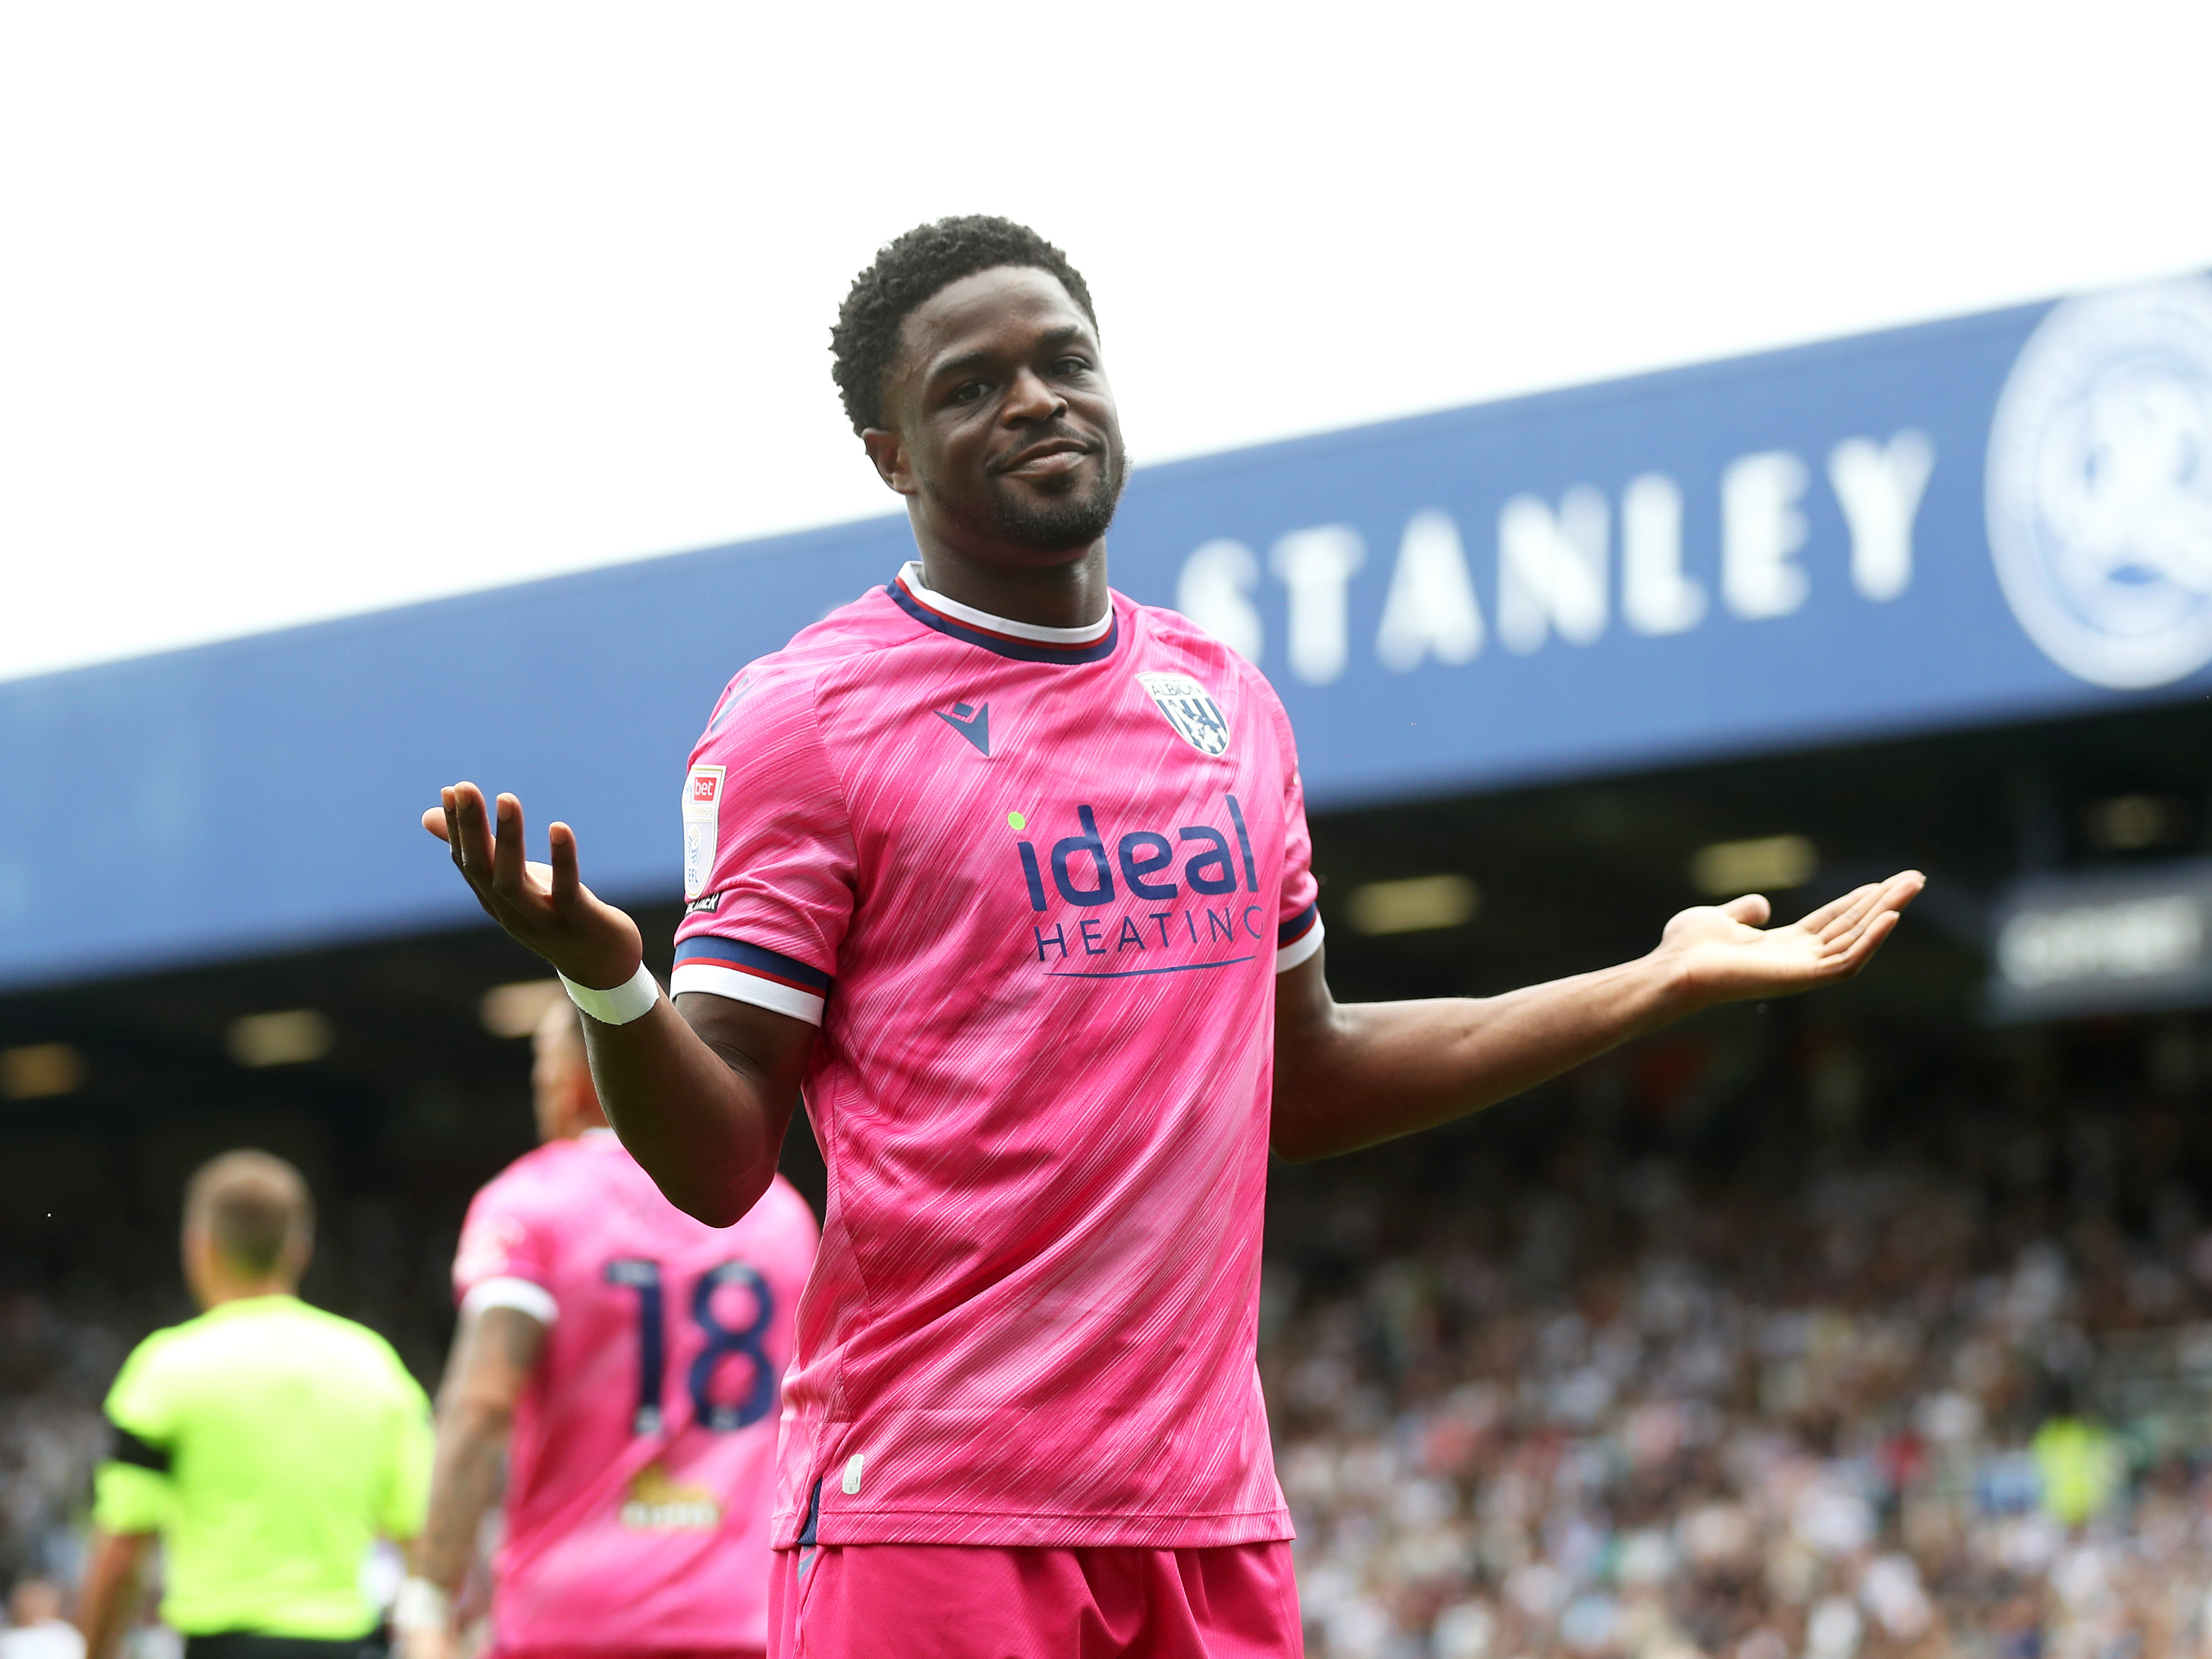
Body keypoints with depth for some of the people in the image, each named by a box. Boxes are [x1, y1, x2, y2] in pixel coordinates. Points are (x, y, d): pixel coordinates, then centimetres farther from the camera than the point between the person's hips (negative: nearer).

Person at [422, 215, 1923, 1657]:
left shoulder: (1229, 703, 15)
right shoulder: (803, 717, -4)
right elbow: (719, 1162, -7)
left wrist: (1671, 981, 25)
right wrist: (606, 983, -28)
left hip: (1211, 1518, 6)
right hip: (929, 1512, -5)